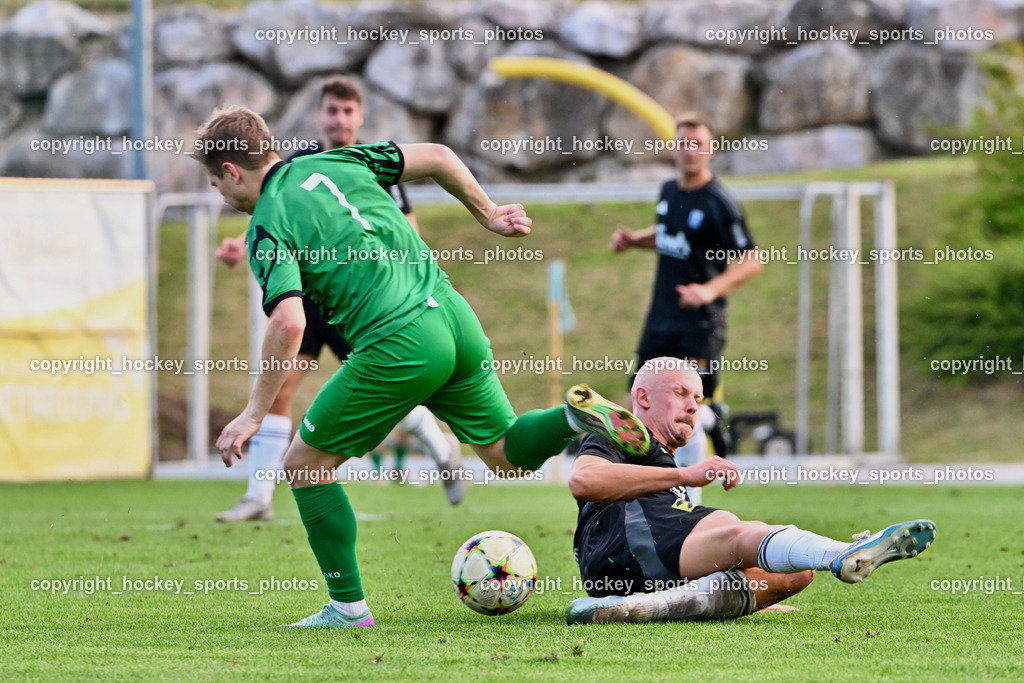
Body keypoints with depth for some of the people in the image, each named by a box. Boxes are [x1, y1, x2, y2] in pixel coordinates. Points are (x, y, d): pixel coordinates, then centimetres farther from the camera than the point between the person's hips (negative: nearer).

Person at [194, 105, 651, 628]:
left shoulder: (267, 228, -4)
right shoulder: (333, 163, 15)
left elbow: (288, 323, -18)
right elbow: (436, 157, 16)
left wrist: (254, 414, -13)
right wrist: (489, 216, 28)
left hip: (397, 345, -7)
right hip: (453, 316, 7)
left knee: (305, 463, 9)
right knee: (506, 454, 20)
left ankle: (348, 605, 9)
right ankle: (579, 414, -9)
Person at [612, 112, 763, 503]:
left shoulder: (719, 205, -14)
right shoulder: (668, 192, 8)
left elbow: (751, 261, -13)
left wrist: (711, 289, -26)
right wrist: (634, 240, 7)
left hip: (699, 323, -7)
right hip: (661, 319, 7)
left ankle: (688, 503, 3)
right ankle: (708, 418, 29)